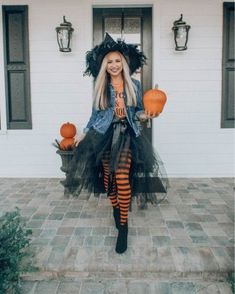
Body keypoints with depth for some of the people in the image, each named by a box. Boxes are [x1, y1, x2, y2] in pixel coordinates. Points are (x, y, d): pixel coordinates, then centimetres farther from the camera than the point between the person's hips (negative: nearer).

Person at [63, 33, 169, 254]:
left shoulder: (134, 85, 6)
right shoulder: (100, 87, 8)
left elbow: (138, 111, 11)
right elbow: (96, 113, 12)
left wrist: (145, 116, -11)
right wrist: (84, 134, 8)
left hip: (126, 134, -2)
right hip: (104, 134, 2)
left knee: (122, 177, -13)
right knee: (108, 175, 4)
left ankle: (123, 226, -4)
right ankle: (115, 209, 29)